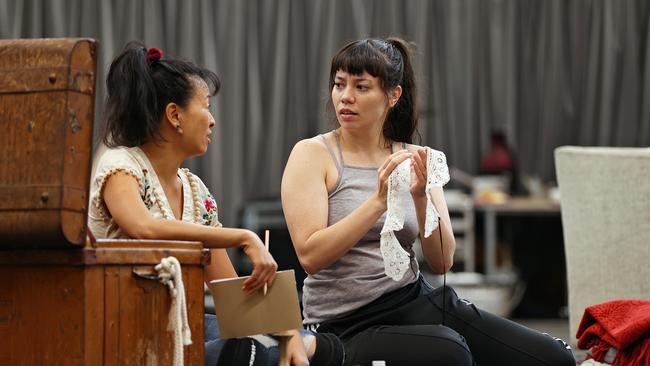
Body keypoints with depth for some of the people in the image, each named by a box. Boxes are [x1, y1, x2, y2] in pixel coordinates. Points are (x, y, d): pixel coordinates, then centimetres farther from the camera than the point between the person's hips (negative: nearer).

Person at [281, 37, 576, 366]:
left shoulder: (414, 159, 8)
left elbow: (441, 262, 2)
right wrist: (379, 200, -24)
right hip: (346, 324, -4)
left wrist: (421, 198, -15)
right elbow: (310, 256, -16)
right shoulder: (313, 154, -3)